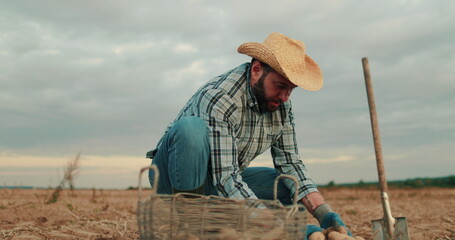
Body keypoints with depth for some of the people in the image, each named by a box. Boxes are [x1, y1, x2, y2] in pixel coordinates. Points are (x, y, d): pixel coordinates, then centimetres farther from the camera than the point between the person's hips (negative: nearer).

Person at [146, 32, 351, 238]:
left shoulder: (281, 105, -5)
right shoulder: (220, 99, -29)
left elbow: (290, 162, -2)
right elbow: (225, 179, -33)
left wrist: (324, 213, -15)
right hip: (176, 178, -7)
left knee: (293, 187, -6)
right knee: (192, 128, -35)